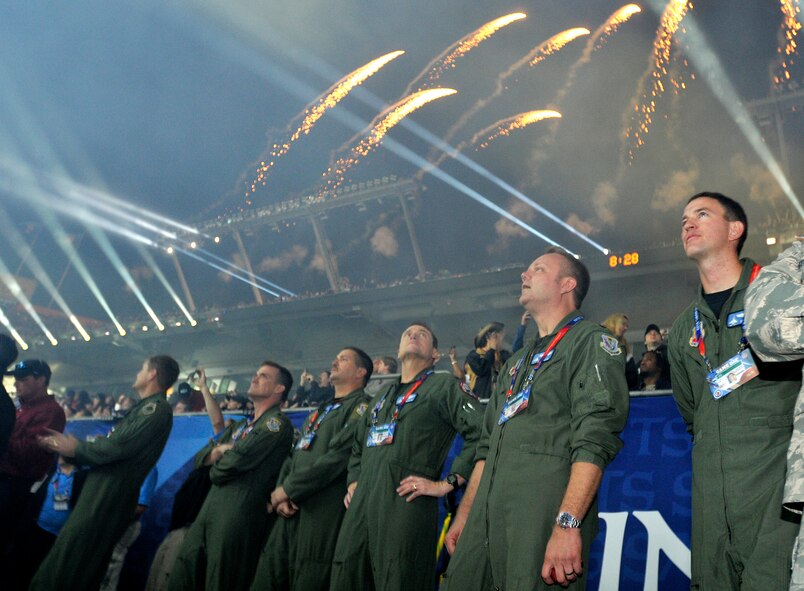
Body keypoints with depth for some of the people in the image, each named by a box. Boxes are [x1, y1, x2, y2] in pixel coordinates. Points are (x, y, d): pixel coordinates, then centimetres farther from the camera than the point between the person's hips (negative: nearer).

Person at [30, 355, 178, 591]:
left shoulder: (157, 407, -12)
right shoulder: (144, 408, 21)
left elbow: (119, 446, -20)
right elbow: (110, 444, 19)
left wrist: (76, 449, -6)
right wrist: (71, 447, 8)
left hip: (110, 494, -10)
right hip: (102, 491, 10)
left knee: (70, 559, -7)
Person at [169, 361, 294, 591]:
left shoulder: (278, 423, -4)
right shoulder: (239, 427, 24)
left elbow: (236, 461, -13)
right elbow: (200, 458, 19)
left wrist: (216, 468, 7)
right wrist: (221, 450, -3)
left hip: (241, 508, -8)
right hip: (212, 503, 8)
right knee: (182, 573, 6)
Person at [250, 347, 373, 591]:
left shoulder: (361, 406, -4)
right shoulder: (320, 410, 24)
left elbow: (336, 457, -15)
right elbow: (294, 454, 20)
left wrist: (289, 489, -10)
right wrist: (280, 492, 0)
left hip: (323, 512, -8)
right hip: (292, 509, 8)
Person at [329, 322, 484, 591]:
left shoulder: (445, 386, 5)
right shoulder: (382, 395, 26)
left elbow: (481, 432, -9)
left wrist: (446, 483, -12)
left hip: (406, 504, -6)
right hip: (361, 505, 7)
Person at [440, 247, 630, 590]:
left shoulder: (592, 342, -2)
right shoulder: (518, 362, 24)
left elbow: (594, 441, -15)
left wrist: (568, 524, -23)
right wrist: (464, 516, 17)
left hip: (543, 520, -7)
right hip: (486, 522, 7)